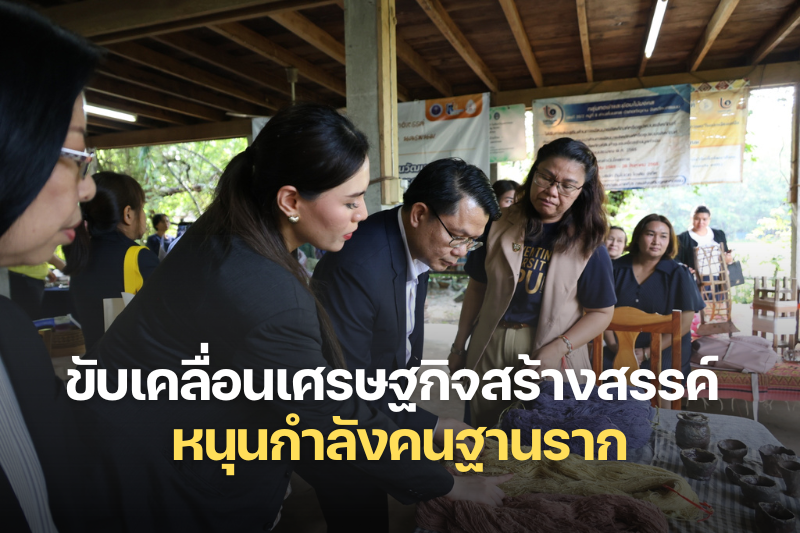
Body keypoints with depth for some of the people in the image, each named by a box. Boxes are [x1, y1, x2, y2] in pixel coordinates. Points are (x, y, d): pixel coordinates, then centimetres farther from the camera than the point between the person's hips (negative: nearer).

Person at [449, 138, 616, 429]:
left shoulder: (587, 244, -4)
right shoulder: (499, 226, -1)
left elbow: (601, 312, -3)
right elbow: (477, 286, 5)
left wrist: (556, 349, -17)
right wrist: (459, 345, 8)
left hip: (550, 354, -1)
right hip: (488, 348, 2)